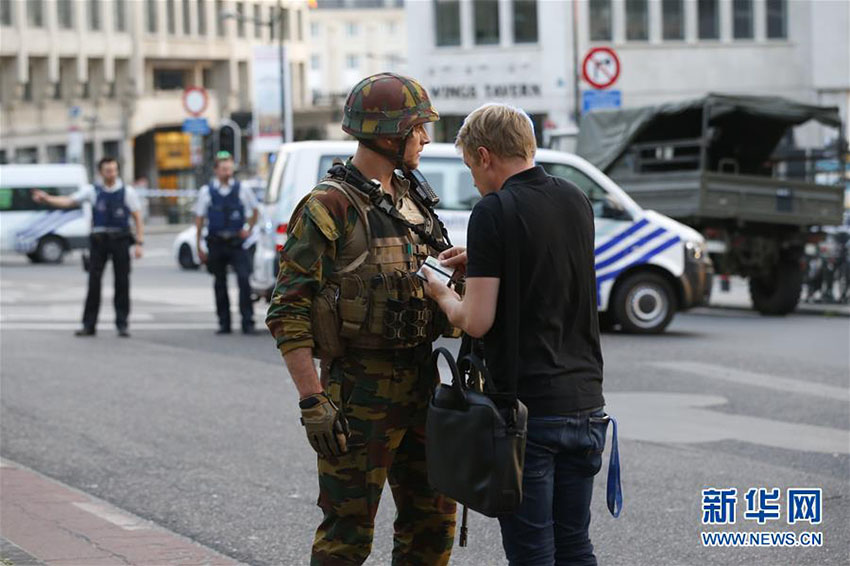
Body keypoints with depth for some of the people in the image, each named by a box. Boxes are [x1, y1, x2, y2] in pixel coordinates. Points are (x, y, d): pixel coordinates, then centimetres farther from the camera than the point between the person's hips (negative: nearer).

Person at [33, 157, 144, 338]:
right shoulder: (93, 191, 6)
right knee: (94, 282, -1)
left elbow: (137, 219, 3)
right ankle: (89, 325, 2)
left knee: (122, 283, 1)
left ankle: (122, 325, 8)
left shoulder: (127, 192, 4)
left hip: (120, 241, -1)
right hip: (99, 240, 1)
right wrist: (46, 198, -13)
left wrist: (139, 243, -5)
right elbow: (69, 201, 1)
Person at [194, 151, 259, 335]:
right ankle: (224, 323, 15)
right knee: (219, 284, 6)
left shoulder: (242, 189, 4)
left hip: (237, 242, -1)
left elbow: (255, 210, 20)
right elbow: (199, 219, 5)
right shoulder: (206, 191, 3)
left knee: (244, 280, -13)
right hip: (216, 242, 1)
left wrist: (249, 229, 9)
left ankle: (248, 322, -10)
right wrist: (198, 246, 2)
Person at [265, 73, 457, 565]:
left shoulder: (410, 200, 12)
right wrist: (313, 401, -21)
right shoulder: (330, 206, -13)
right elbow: (289, 312, -16)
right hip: (361, 389, -8)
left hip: (421, 380, 8)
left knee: (433, 521, 13)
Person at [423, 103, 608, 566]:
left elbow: (477, 322, -14)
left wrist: (440, 293, 5)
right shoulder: (577, 201, 9)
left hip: (527, 408, -7)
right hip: (585, 401, 7)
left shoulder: (493, 212, -12)